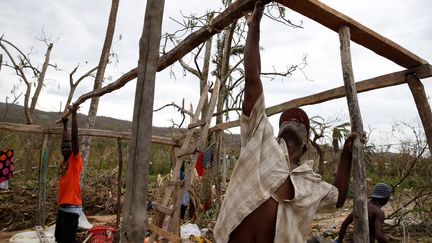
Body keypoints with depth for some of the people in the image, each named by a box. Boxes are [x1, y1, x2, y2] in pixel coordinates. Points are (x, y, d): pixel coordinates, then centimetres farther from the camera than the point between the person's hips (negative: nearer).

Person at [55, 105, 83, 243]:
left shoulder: (75, 160, -8)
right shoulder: (64, 162, 11)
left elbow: (74, 136, -15)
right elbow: (64, 142, 24)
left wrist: (74, 113, -16)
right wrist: (64, 125, 32)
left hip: (72, 207, -8)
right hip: (62, 207, 8)